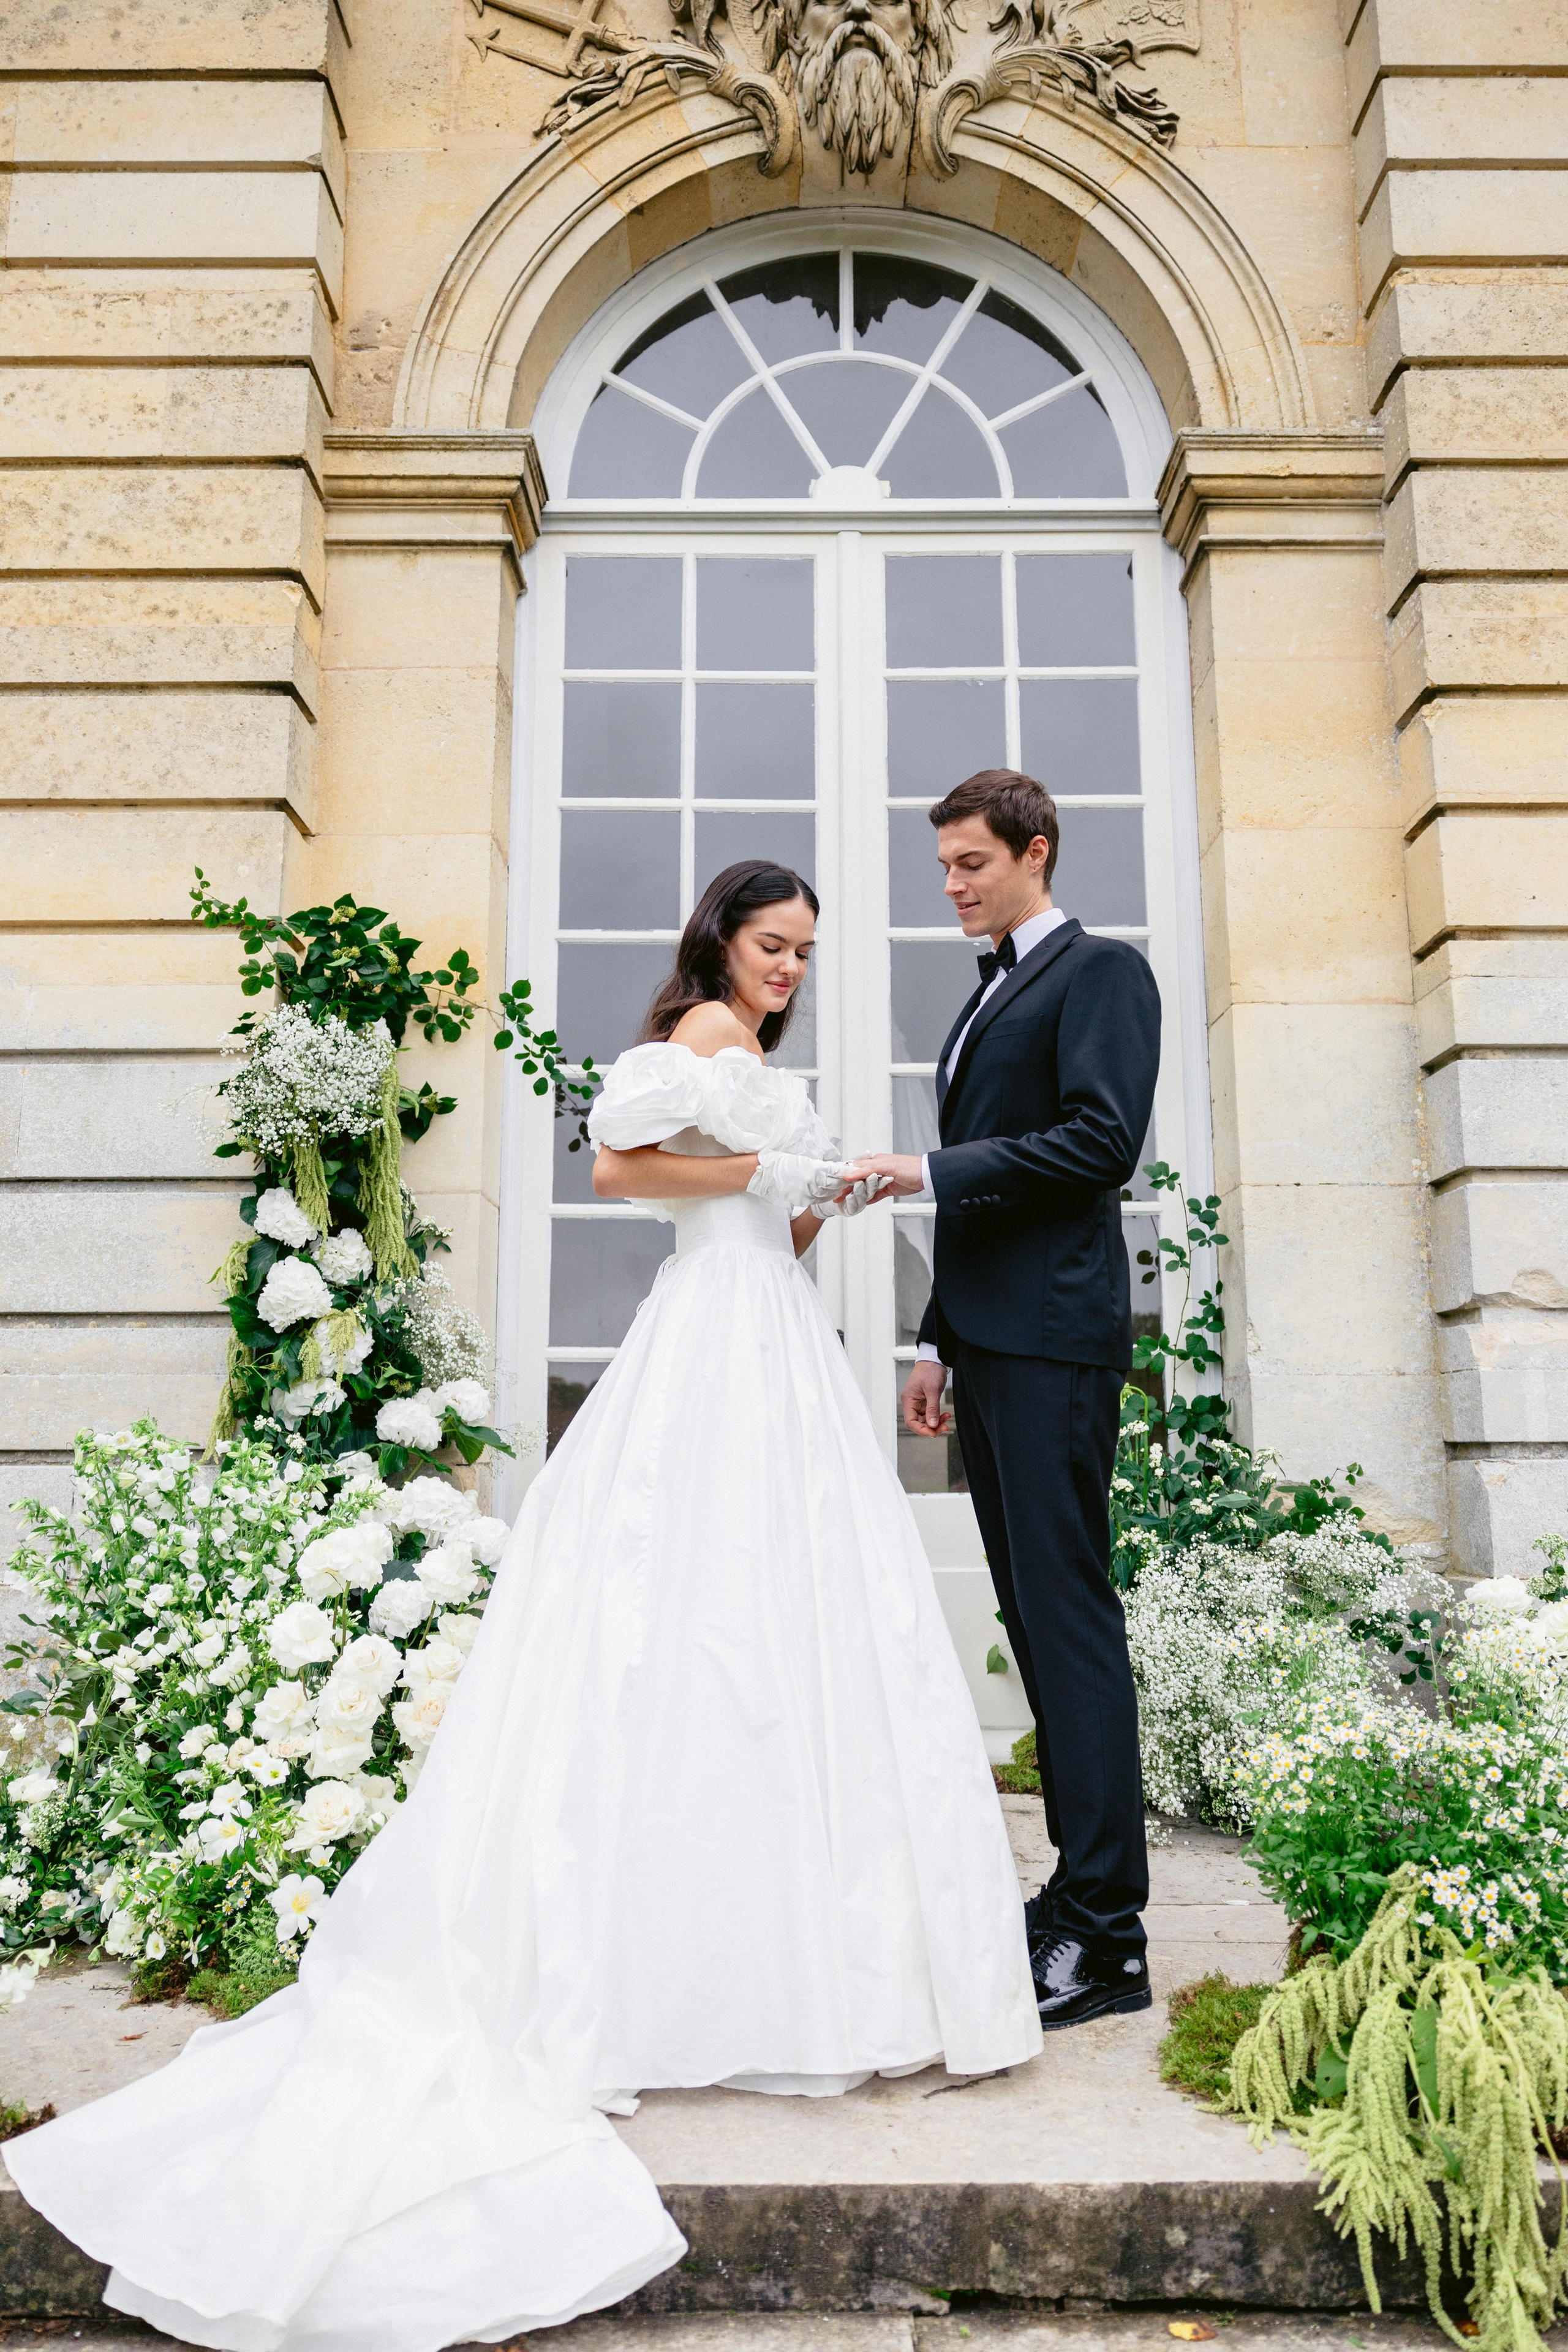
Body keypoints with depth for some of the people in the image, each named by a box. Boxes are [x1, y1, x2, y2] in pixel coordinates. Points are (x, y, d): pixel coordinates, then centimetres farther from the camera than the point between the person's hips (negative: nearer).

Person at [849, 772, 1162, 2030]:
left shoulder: (1102, 972, -1)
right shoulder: (989, 997, 24)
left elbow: (1103, 1140, -15)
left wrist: (930, 1170, -14)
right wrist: (939, 1343, 19)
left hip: (1054, 1339, -9)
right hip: (986, 1340, 9)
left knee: (1069, 1610, -9)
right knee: (1035, 1615, 10)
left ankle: (1106, 1936, -2)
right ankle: (1082, 1881, 19)